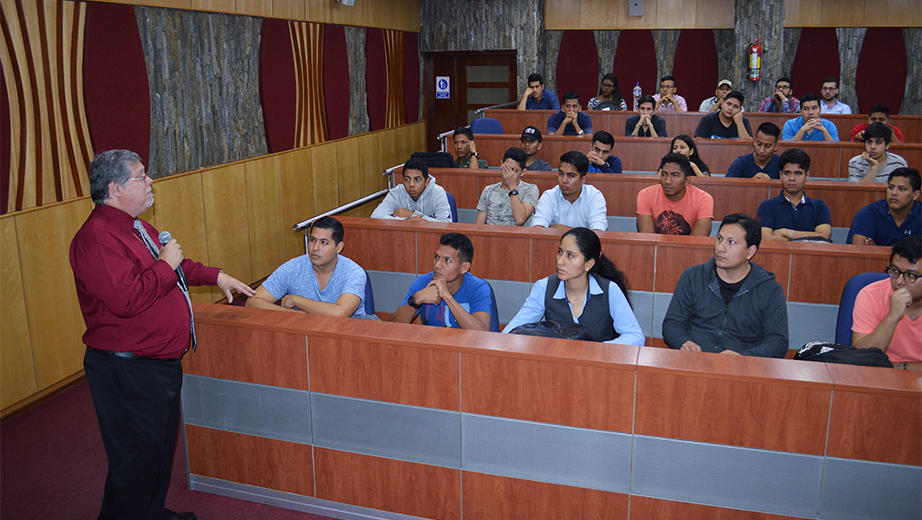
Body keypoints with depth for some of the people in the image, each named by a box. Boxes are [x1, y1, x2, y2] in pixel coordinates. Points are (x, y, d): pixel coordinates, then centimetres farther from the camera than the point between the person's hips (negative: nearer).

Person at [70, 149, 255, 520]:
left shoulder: (136, 228, 13)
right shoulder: (97, 239, -22)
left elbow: (177, 268, 28)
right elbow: (126, 299, -32)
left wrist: (216, 276, 21)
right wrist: (166, 265, -21)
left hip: (160, 363, 11)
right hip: (128, 372, -11)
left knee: (161, 445, 23)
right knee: (137, 456, 0)